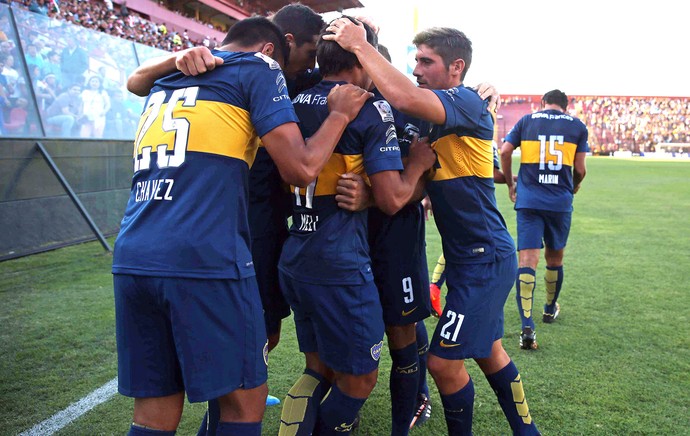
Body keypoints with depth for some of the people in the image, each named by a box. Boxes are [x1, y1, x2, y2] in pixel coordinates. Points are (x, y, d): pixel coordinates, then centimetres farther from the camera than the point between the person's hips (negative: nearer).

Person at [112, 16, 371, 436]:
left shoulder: (164, 83, 25)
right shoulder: (259, 68, 6)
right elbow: (301, 168, -3)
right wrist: (340, 114, 13)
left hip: (131, 260, 7)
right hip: (204, 259, -6)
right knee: (244, 399, 10)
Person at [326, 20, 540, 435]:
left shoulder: (467, 103, -17)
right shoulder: (436, 116, 12)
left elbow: (404, 97, -36)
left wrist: (360, 44, -25)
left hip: (485, 259, -10)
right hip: (478, 257, 10)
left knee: (444, 362, -3)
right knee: (488, 352, 21)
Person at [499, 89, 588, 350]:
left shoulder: (527, 121, 9)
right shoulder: (577, 126, 8)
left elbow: (505, 151, 1)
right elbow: (579, 169, 5)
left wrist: (510, 184, 15)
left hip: (528, 199, -1)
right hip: (561, 201, 1)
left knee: (527, 259, -7)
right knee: (554, 257, 19)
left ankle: (527, 328, -17)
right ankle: (550, 308, 40)